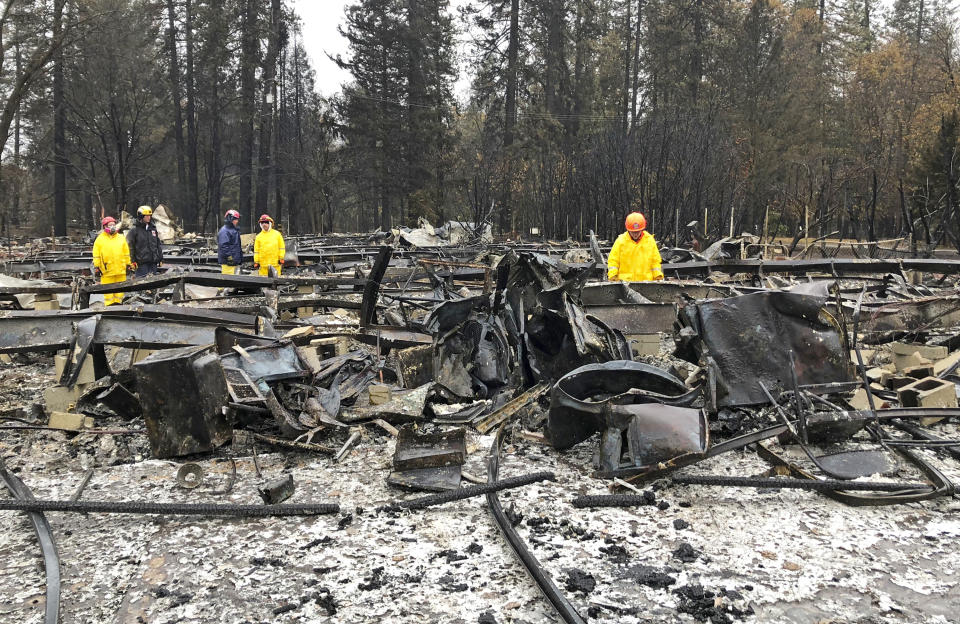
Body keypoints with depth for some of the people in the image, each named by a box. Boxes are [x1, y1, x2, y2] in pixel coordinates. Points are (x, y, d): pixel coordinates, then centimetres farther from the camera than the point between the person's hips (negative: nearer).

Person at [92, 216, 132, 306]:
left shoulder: (121, 238, 14)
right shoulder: (100, 239, 4)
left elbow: (126, 253, 18)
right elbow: (96, 255, 3)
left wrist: (128, 265, 14)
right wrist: (96, 267, -2)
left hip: (121, 270, 3)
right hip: (107, 271, -3)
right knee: (108, 290, 0)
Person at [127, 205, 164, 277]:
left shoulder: (153, 229, 15)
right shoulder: (134, 230, -1)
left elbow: (159, 245, 20)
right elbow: (130, 247, -2)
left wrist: (160, 259, 16)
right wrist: (133, 261, -8)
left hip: (153, 263, 5)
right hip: (141, 263, -5)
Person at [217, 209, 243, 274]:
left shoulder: (234, 230, 21)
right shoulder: (224, 231, -12)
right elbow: (223, 246, -21)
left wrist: (240, 259, 24)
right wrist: (229, 257, -23)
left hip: (235, 262, 10)